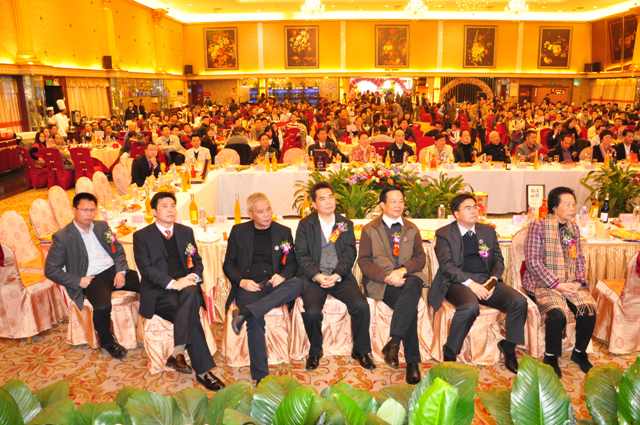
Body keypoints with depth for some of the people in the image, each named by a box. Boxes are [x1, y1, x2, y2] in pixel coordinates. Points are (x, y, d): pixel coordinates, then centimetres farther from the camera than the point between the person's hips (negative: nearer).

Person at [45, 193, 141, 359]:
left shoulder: (102, 226, 10)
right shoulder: (63, 237, -5)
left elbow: (118, 251, 14)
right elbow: (50, 270, -3)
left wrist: (121, 271, -5)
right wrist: (79, 281, -12)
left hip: (113, 270, 5)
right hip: (91, 279, -4)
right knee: (103, 306, -34)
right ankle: (107, 341, -3)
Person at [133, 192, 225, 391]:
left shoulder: (186, 232, 16)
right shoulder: (142, 236, 3)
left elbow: (197, 261, 15)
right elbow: (146, 268, -8)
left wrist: (194, 277, -9)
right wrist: (173, 283, -22)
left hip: (185, 287, 4)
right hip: (158, 293, -3)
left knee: (190, 293, -34)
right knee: (190, 315, -29)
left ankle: (177, 352, -32)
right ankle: (203, 370, -23)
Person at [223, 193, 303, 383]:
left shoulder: (283, 232, 13)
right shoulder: (238, 231, 11)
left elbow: (292, 263, 14)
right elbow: (228, 264, 11)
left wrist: (283, 275, -9)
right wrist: (241, 281, -9)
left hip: (272, 285, 2)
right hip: (248, 286, -1)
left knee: (297, 284, -32)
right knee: (255, 320, -30)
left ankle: (245, 312, -36)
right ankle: (260, 376, -22)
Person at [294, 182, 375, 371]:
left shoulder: (346, 224, 12)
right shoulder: (305, 224, 7)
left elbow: (350, 254, 3)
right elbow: (301, 255, 0)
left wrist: (336, 275, -13)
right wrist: (317, 276, -15)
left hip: (340, 276, 2)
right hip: (313, 277, -1)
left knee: (361, 305, -21)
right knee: (312, 311, -26)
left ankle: (361, 350, 2)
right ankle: (315, 351, 3)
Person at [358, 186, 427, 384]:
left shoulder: (412, 229, 20)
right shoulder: (370, 229, 10)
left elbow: (420, 258, 10)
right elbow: (364, 261, 1)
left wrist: (403, 270, -12)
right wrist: (387, 276, -16)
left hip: (408, 276, 2)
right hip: (380, 280, -2)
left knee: (413, 286, -37)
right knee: (410, 306, -31)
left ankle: (393, 342, -40)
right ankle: (412, 361, -27)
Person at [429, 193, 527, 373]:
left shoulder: (488, 231, 19)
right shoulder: (444, 234, 3)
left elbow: (498, 259, 16)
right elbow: (446, 265, -8)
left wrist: (493, 279, -5)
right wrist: (470, 283, -19)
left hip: (486, 280, 5)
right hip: (458, 282, -5)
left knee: (519, 301, -19)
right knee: (470, 306, -36)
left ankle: (509, 347, 3)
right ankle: (450, 354, -17)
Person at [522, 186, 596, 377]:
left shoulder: (574, 227, 11)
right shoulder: (538, 226, -9)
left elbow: (579, 258, 17)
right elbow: (532, 262, -13)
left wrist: (580, 281, 0)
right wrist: (556, 284, -16)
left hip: (571, 283, 6)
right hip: (544, 284, -5)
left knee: (589, 309, -19)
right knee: (557, 314, -29)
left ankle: (579, 352, 7)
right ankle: (550, 358, -3)